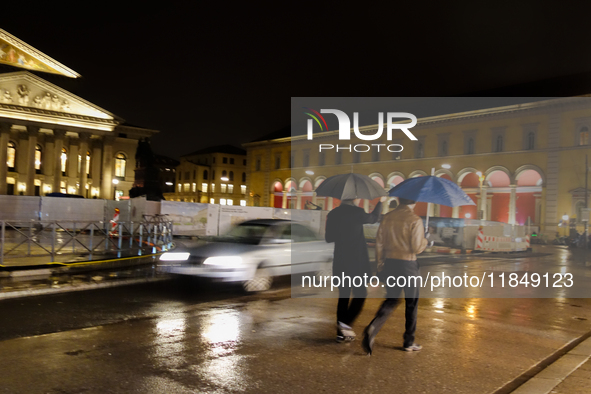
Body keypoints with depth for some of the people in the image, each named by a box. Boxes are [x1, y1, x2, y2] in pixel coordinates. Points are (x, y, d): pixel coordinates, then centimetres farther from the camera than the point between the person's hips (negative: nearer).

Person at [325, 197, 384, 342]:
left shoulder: (333, 214, 3)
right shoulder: (357, 212, -12)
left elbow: (329, 238, 8)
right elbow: (373, 218, 9)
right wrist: (380, 202, 23)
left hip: (340, 262, 5)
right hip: (356, 262, -5)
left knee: (343, 296, 12)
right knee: (360, 294, 9)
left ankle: (341, 333, 16)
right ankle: (345, 322, -7)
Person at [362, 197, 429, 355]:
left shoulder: (388, 217, 2)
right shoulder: (415, 220, -12)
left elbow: (379, 242, 4)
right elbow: (417, 247, -15)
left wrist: (380, 262, 15)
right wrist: (425, 240, 6)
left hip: (390, 263, 4)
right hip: (408, 265, -4)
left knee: (390, 300, 15)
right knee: (411, 304, 12)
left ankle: (372, 329, -7)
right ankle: (409, 342, 22)